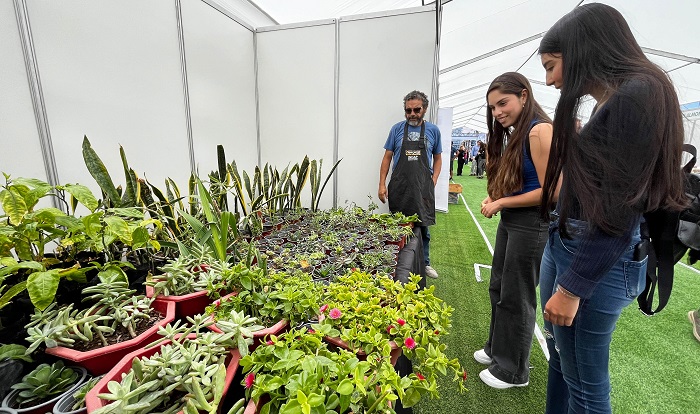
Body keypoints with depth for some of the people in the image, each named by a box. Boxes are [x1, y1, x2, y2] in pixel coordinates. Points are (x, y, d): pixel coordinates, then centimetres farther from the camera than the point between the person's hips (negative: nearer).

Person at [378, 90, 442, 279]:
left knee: (423, 227, 8)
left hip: (423, 189, 1)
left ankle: (424, 263, 26)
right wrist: (382, 184, -1)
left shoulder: (433, 130, 7)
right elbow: (387, 157, 6)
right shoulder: (397, 129, 5)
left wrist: (433, 182, 0)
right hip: (399, 188, 0)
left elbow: (437, 158, 14)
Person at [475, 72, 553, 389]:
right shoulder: (515, 133, 11)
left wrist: (502, 202, -14)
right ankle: (497, 348, 40)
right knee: (498, 288, 18)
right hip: (510, 221, 9)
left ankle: (513, 371, 28)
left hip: (533, 224, -9)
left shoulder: (540, 130, -16)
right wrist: (494, 200, -3)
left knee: (516, 297, 5)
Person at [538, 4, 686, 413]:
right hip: (564, 244, 9)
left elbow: (621, 210, -20)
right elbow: (585, 189, 13)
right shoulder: (609, 102, 13)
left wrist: (574, 287, -17)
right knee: (560, 361, 23)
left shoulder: (639, 94, -14)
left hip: (598, 261, -8)